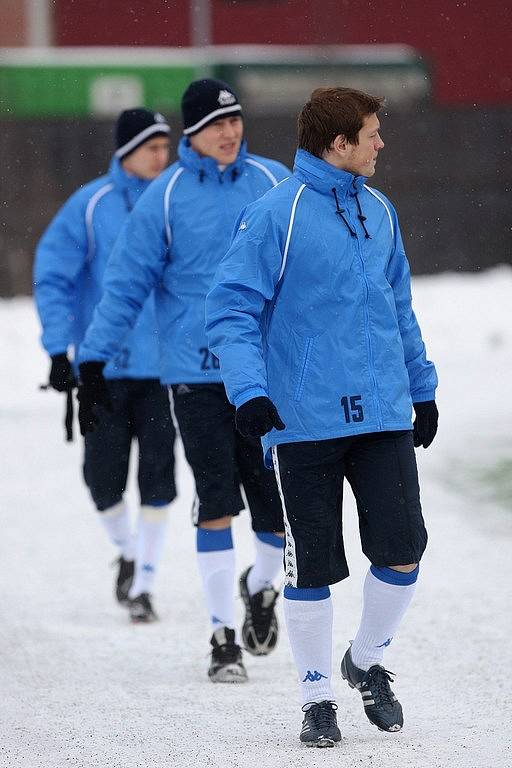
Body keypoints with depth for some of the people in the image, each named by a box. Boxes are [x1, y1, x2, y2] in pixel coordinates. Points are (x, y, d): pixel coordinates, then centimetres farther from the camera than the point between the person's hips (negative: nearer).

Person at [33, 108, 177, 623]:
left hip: (162, 366, 1)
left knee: (157, 475, -5)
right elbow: (52, 276, -5)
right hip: (103, 365, -1)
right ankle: (127, 553, 30)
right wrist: (59, 351, -12)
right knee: (103, 474, 1)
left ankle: (143, 582, 4)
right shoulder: (91, 206, -5)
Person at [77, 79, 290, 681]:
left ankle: (261, 586, 32)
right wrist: (93, 360, -5)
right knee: (216, 505, -5)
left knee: (277, 503, 1)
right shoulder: (165, 197, -2)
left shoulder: (274, 183, 5)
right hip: (196, 374, -2)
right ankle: (223, 635, 5)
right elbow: (126, 283, 0)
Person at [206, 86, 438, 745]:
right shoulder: (276, 215, -8)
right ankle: (317, 696, 16)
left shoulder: (378, 213, 12)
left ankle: (367, 660, 22)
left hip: (384, 416, 5)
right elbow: (231, 308, -10)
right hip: (305, 421, -5)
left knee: (402, 551, -3)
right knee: (312, 567, 1)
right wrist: (249, 391, -22)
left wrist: (422, 388, 23)